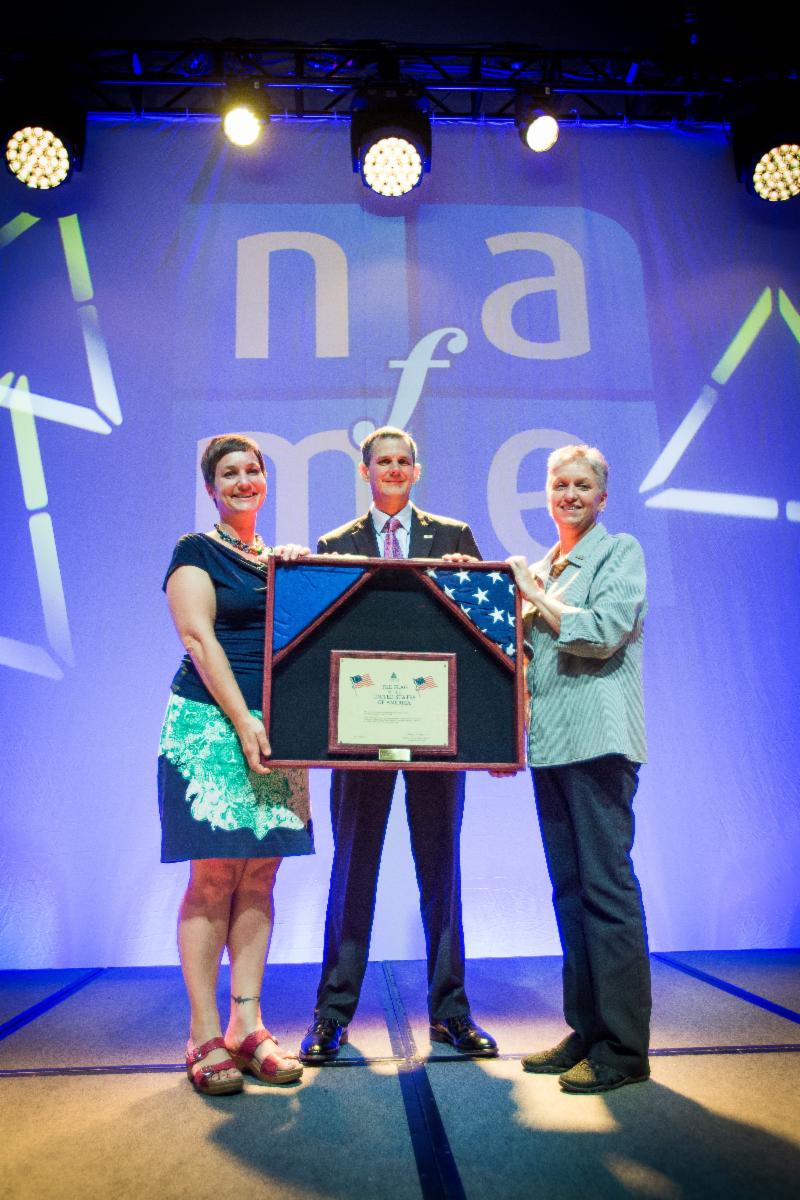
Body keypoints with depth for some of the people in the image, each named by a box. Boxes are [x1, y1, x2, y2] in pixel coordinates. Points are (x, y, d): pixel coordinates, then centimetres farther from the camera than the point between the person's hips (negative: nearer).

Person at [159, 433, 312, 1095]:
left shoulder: (282, 558, 19)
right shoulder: (195, 552, 2)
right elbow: (200, 640, -8)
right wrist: (243, 720, -16)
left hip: (274, 728, 6)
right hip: (211, 723, -5)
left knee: (259, 878, 5)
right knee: (213, 879, -4)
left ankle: (247, 1026, 13)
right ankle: (205, 1036, 5)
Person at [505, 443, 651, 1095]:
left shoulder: (620, 551, 0)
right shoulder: (540, 569, 19)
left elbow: (602, 634, -14)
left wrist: (533, 595, -5)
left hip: (598, 741, -7)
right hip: (550, 743, 7)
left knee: (607, 886, -6)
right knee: (570, 890, 11)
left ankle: (624, 1048, 3)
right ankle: (586, 1030, 21)